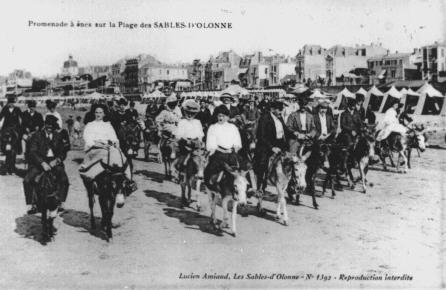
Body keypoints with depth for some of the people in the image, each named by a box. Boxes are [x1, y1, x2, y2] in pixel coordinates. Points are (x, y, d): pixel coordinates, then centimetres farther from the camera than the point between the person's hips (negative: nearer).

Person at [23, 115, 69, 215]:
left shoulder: (57, 136, 13)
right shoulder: (36, 135, 3)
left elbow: (63, 152, 10)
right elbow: (33, 152, -9)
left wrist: (57, 160, -13)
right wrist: (43, 163, -24)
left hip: (54, 162, 1)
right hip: (39, 162, -1)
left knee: (64, 179, -25)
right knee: (27, 180, -23)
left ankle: (60, 203, -18)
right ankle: (30, 204, -14)